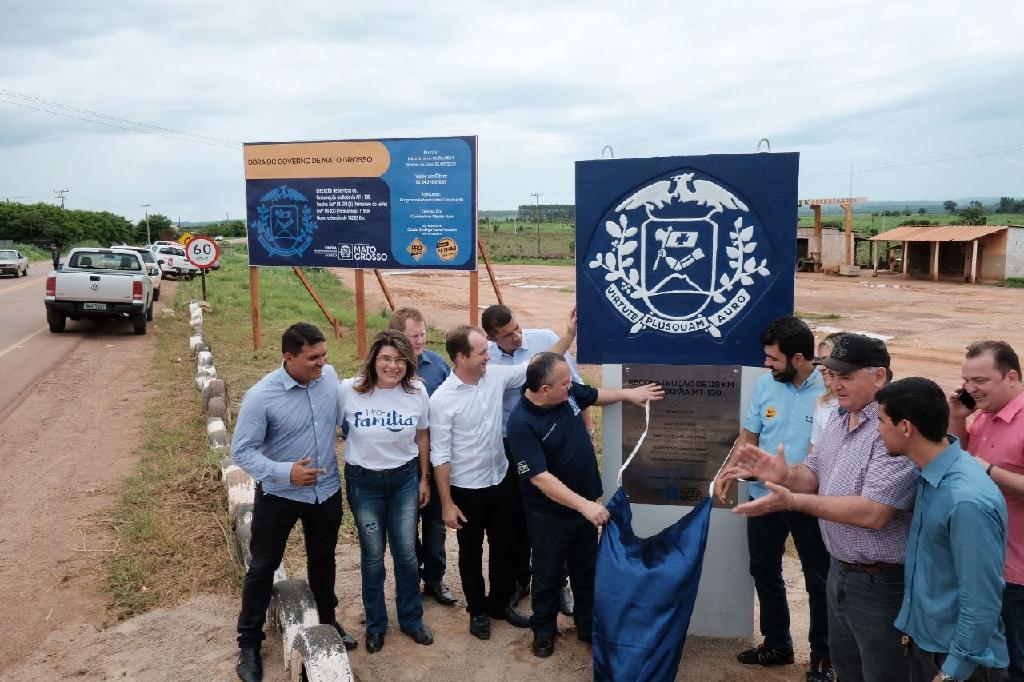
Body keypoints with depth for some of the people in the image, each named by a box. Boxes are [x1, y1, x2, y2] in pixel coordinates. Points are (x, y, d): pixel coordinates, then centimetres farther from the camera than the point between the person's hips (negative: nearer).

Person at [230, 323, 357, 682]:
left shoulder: (329, 376, -9)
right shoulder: (261, 396, -23)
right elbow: (242, 451, -19)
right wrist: (284, 473, -31)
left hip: (326, 491, 4)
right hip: (278, 495, -4)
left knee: (323, 559, 22)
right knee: (263, 567, 11)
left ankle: (328, 619, 45)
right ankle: (249, 642, 30)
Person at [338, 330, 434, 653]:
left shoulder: (417, 392, -9)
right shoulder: (348, 390, -16)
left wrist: (423, 479, 9)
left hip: (404, 478, 1)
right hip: (364, 481, -1)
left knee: (406, 553, 9)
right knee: (373, 556, 10)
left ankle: (411, 619, 31)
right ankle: (375, 623, 32)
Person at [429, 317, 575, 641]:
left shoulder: (496, 376, -7)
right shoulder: (441, 400, -20)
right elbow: (440, 456, -15)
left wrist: (570, 333, -13)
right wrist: (447, 503, -13)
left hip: (502, 480, 5)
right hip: (467, 489, -5)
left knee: (504, 546, 19)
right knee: (471, 552, 15)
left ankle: (500, 603, 40)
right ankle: (478, 610, 35)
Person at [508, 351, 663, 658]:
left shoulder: (567, 392, -9)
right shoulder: (522, 423, -30)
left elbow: (595, 394, 15)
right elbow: (540, 478, -32)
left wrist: (629, 393, 12)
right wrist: (584, 505, -35)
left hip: (585, 501, 7)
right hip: (550, 513, -6)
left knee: (587, 569, 20)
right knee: (549, 574, 13)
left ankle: (588, 624, 39)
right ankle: (543, 629, 35)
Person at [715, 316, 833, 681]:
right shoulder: (766, 383, -3)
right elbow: (749, 435, 4)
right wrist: (731, 470, -8)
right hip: (764, 496, 6)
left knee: (818, 580, 12)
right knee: (764, 570, 19)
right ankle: (776, 643, 39)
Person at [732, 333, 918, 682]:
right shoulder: (838, 420, 4)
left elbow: (874, 513, -30)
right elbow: (815, 475, 9)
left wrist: (792, 501, -28)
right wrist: (785, 475, -14)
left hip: (880, 583, -8)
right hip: (840, 571, 8)